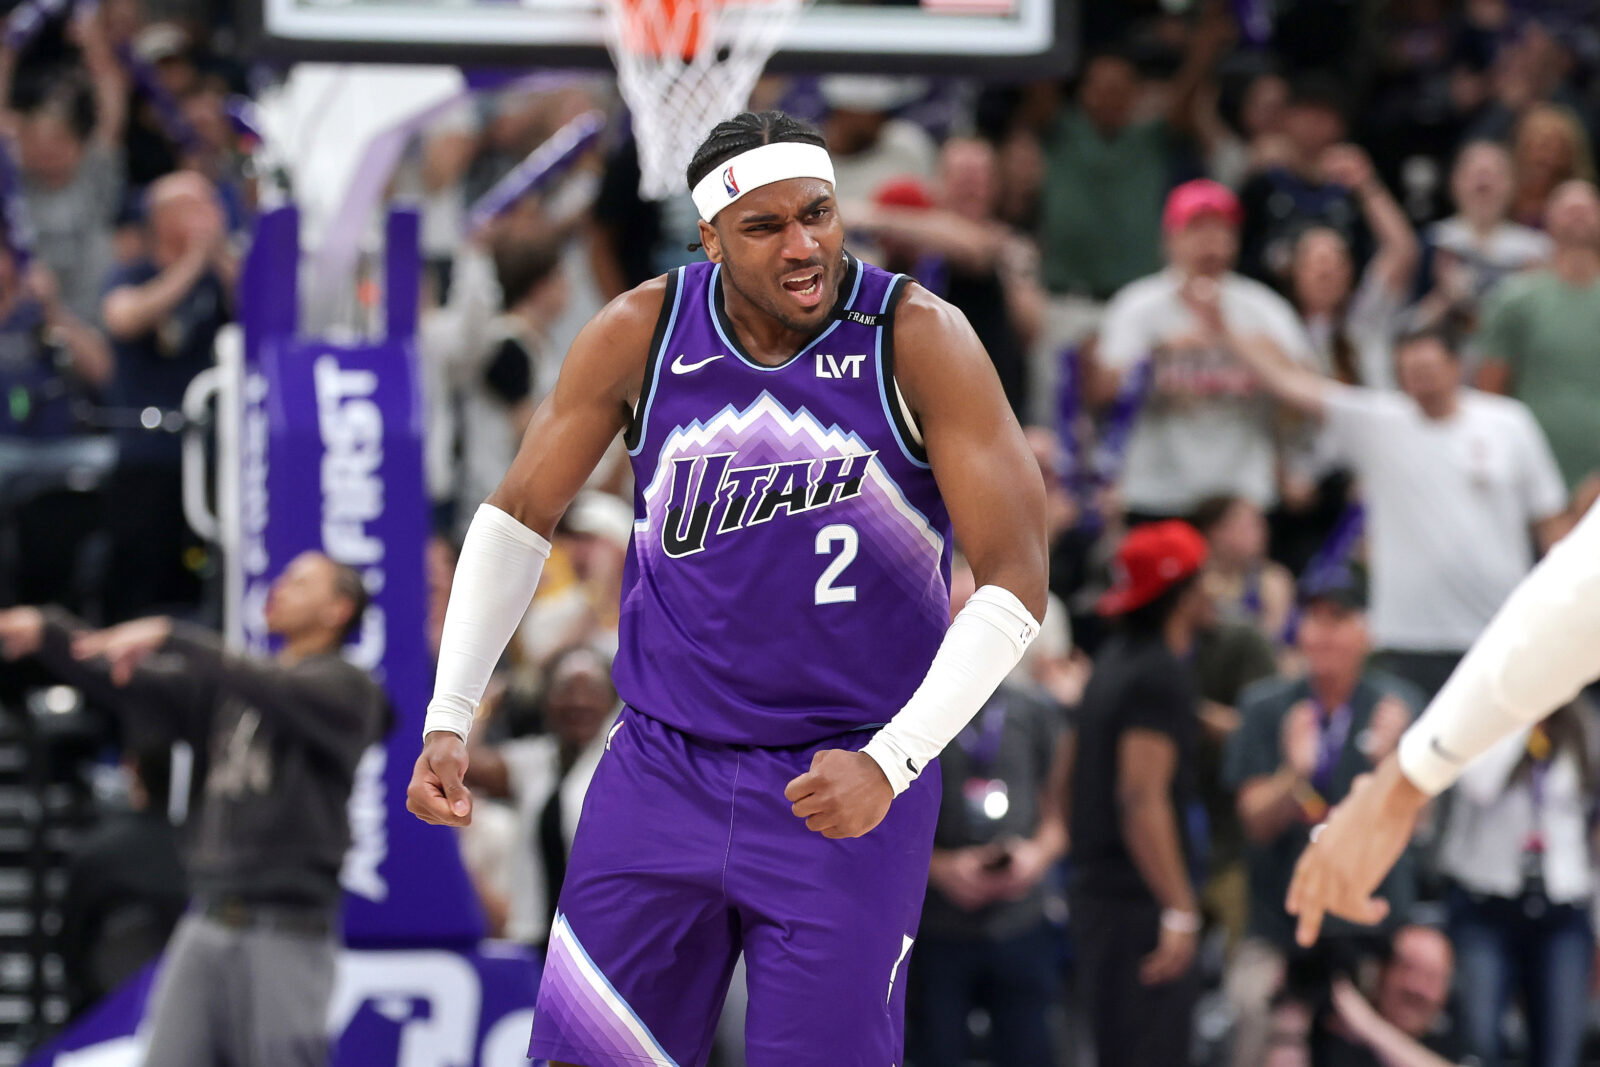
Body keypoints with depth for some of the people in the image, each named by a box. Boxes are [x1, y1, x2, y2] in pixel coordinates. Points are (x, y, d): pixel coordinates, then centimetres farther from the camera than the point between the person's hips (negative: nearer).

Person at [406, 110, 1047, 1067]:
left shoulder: (917, 340, -13)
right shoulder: (641, 334, -4)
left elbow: (1015, 584, -14)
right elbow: (520, 516, 9)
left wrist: (892, 763, -25)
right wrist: (449, 720, 0)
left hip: (846, 785, -3)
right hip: (663, 765, 3)